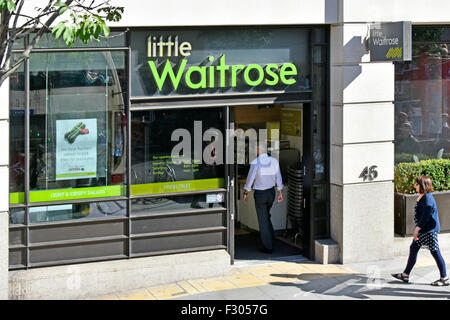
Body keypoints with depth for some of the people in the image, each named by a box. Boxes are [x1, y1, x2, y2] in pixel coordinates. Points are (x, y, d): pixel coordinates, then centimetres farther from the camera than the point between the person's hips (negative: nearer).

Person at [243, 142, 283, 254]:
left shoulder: (255, 163, -15)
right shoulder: (274, 161, -3)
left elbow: (250, 179, -9)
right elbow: (278, 178, 3)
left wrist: (246, 193, 4)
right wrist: (280, 193, 13)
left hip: (260, 194, -4)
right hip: (271, 192, 4)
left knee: (263, 220, 4)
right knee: (266, 216, 26)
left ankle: (268, 247, 7)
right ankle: (271, 237, 25)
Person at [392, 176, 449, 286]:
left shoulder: (428, 198, -20)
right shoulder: (422, 197, 11)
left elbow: (426, 216, -24)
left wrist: (417, 228, -22)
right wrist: (418, 229, 23)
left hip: (430, 230, -11)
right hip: (423, 230, 11)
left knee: (435, 252, -2)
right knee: (413, 248, 12)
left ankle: (444, 278, 8)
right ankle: (405, 275, 19)